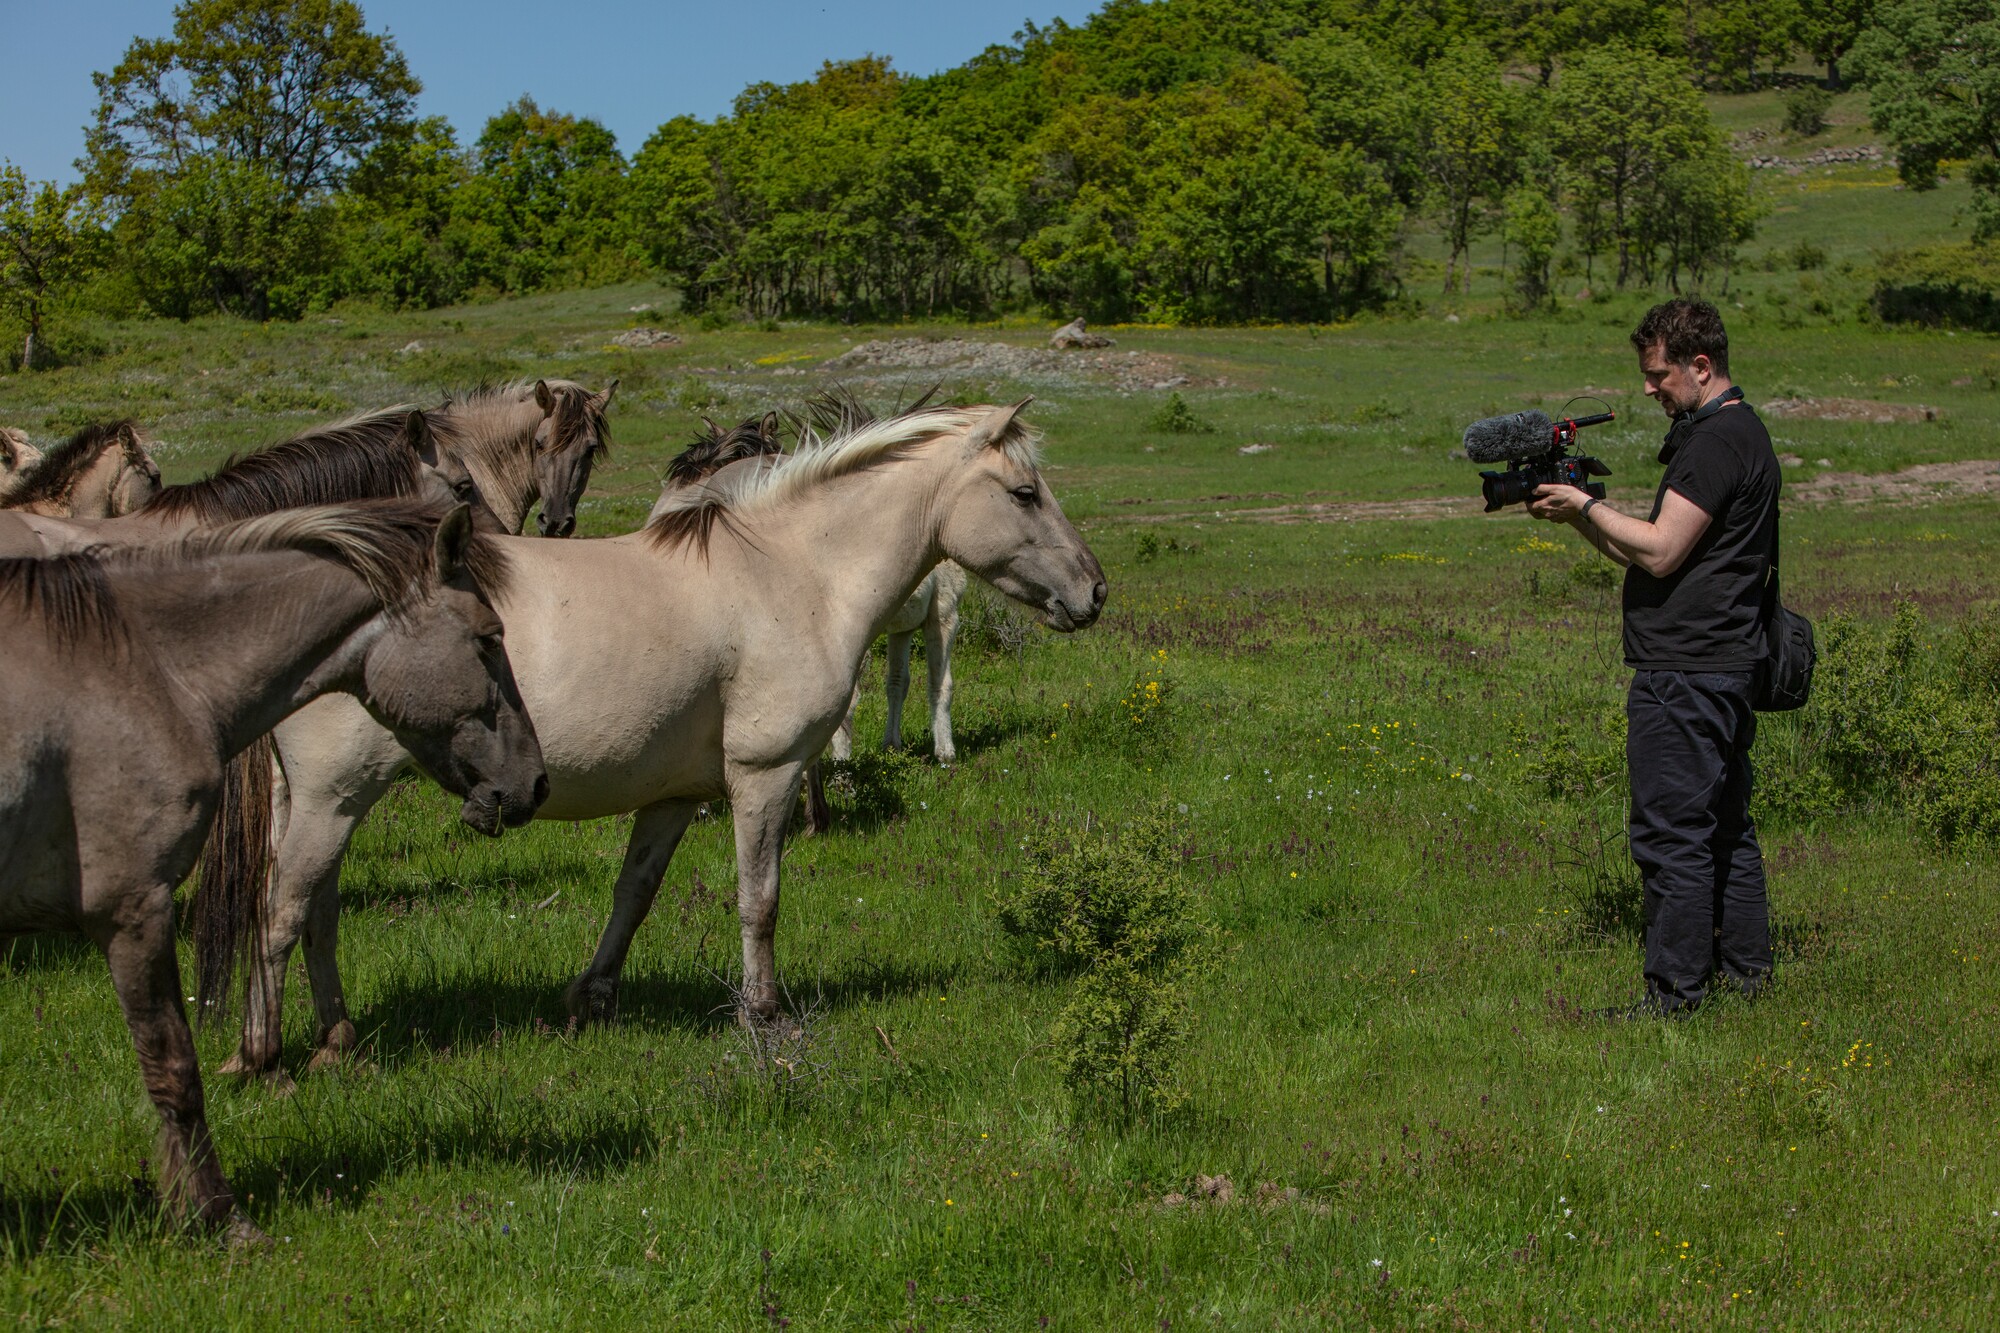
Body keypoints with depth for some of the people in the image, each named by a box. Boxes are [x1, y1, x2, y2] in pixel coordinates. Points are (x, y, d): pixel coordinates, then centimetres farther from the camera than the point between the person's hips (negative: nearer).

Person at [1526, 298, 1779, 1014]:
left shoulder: (1716, 441, -16)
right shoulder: (1742, 432, 18)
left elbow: (1659, 553, -20)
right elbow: (1652, 553, 19)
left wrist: (1585, 505, -9)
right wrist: (1576, 513, 9)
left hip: (1684, 676, -11)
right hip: (1726, 664, 11)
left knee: (1672, 834, -7)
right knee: (1725, 823, 17)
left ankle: (1674, 995, -4)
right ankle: (1745, 969, 25)